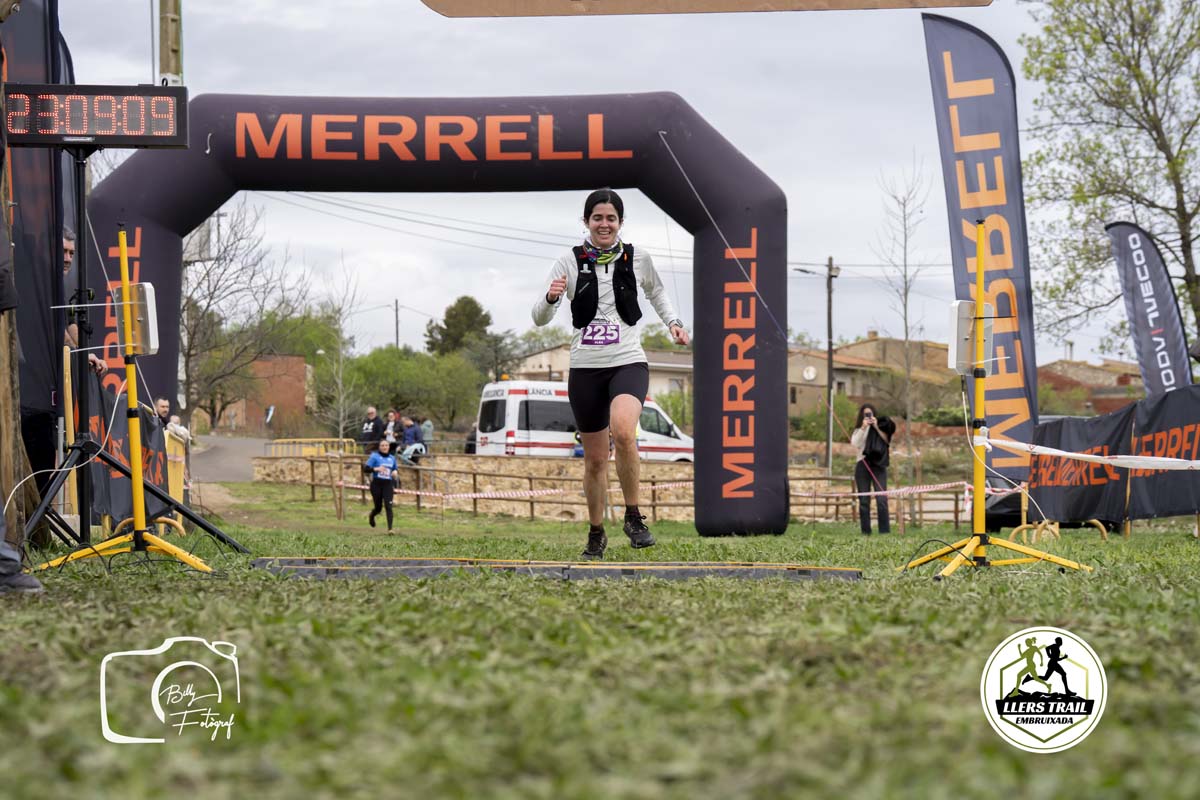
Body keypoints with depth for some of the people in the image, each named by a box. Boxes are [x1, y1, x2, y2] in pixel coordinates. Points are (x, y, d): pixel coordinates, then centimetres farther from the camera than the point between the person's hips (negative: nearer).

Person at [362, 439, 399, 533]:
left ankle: (390, 528, -19)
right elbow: (365, 469, -9)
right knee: (378, 508, 5)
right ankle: (371, 516, 42)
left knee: (388, 506, -14)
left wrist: (395, 472, 3)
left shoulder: (392, 458, 11)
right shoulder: (374, 456, -3)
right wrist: (376, 469, -24)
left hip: (388, 485, 2)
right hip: (377, 484, -2)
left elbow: (395, 469, 27)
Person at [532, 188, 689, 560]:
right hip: (585, 368, 1)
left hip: (628, 363, -1)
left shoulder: (637, 258, 3)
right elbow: (539, 318, -3)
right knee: (595, 459, 8)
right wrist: (551, 298, -25)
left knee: (623, 431, -30)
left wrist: (672, 322, 8)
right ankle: (596, 534, 26)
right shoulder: (569, 262, 0)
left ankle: (633, 516, -14)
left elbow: (657, 292, 24)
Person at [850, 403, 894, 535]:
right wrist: (863, 428, -9)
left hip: (878, 464, -1)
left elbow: (887, 440, -1)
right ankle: (866, 531, 2)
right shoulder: (858, 430, 14)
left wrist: (876, 427, -7)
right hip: (862, 464, 1)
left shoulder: (880, 425, 12)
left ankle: (885, 530, -13)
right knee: (864, 500, -1)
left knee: (882, 498, -12)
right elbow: (855, 443, -2)